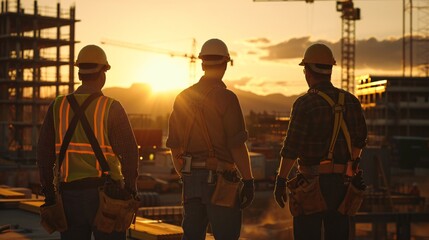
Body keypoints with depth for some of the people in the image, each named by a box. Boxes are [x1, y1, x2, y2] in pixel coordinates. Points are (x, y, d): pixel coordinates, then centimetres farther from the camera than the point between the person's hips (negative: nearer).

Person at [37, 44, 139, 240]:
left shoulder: (57, 107, 4)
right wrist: (130, 187, 2)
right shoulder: (111, 108, -6)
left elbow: (44, 153, 6)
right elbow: (129, 152, -9)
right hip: (104, 192, -3)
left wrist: (48, 192, 14)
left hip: (69, 192, 4)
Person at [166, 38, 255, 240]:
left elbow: (174, 145, 13)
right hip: (218, 178, -6)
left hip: (191, 178, 6)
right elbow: (237, 145, -14)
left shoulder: (183, 98, 9)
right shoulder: (225, 97, -11)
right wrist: (248, 180, -8)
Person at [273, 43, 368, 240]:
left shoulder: (305, 104, -13)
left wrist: (281, 180, -7)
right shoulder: (351, 101, 5)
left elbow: (291, 147, -14)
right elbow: (359, 141, 14)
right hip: (342, 182, 6)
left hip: (313, 182, -5)